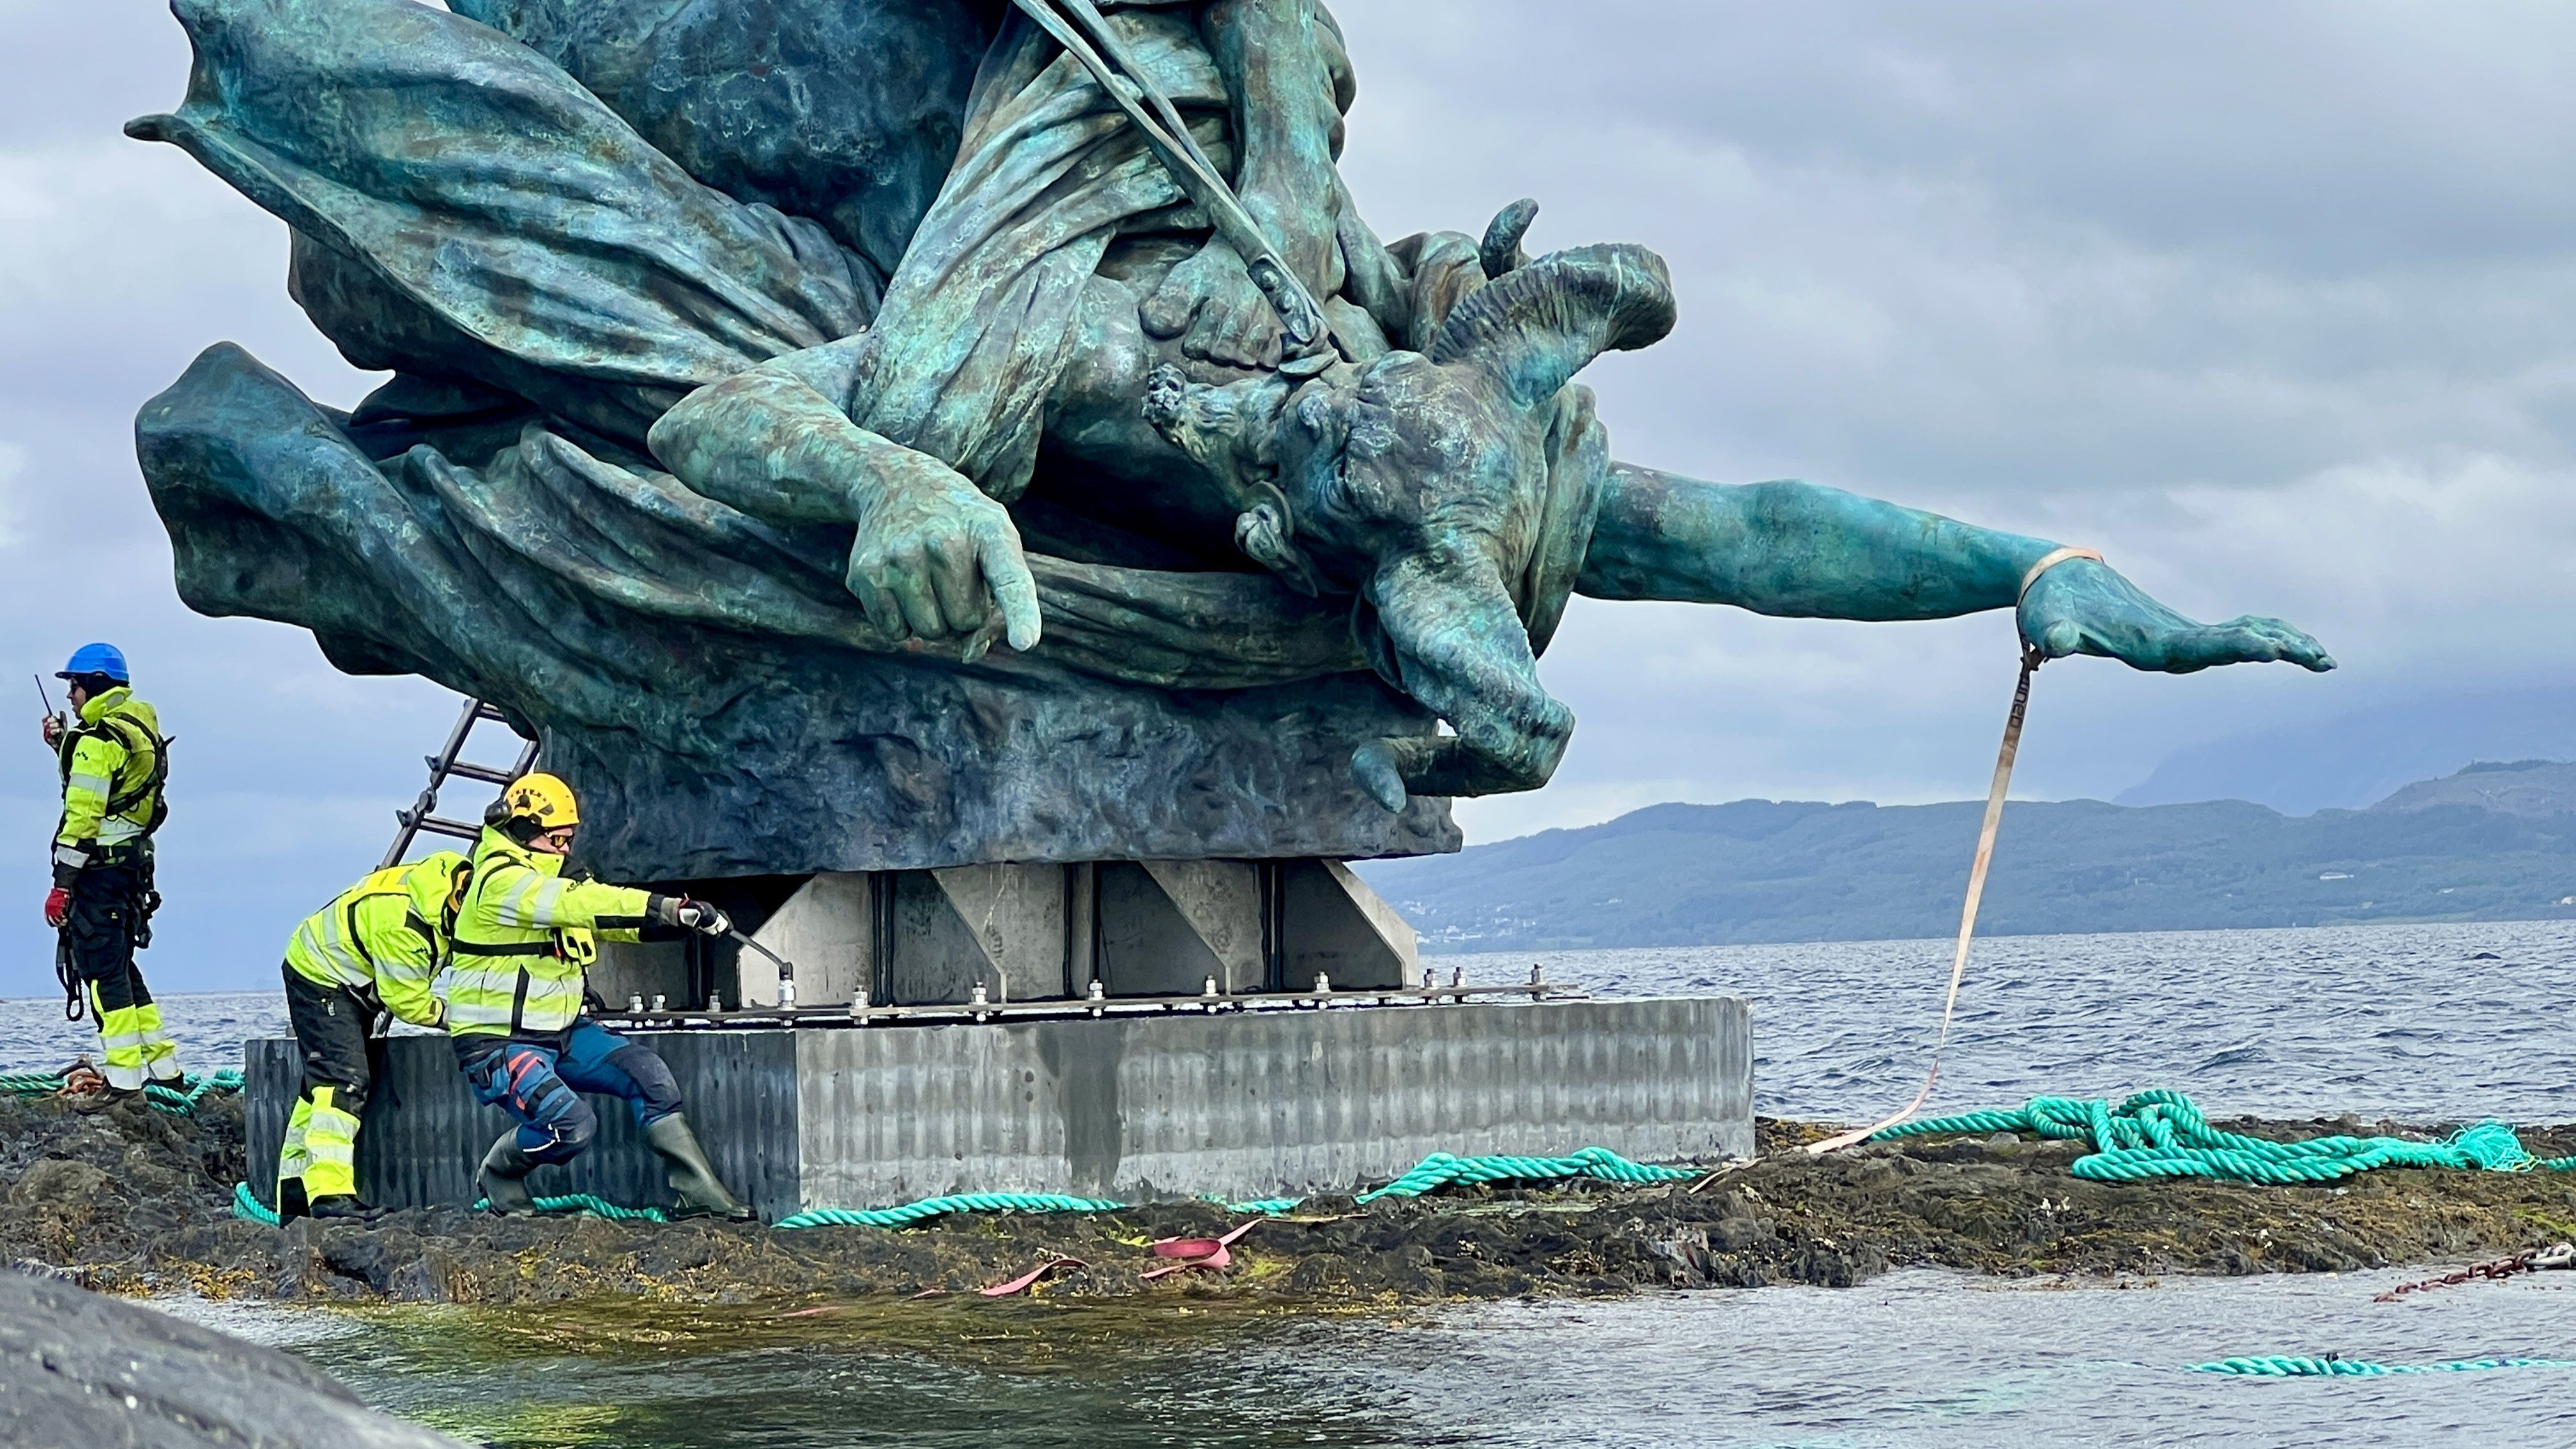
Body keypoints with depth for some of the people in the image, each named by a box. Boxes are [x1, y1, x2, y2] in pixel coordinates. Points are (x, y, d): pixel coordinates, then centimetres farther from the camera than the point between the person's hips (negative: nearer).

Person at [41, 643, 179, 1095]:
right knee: (120, 967, 18)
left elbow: (84, 815, -19)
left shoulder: (98, 739, -13)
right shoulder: (139, 730, 15)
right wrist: (64, 744, 22)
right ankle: (163, 1068, 20)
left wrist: (62, 884, -18)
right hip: (133, 865, 10)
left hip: (100, 866, -10)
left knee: (103, 971, -7)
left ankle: (124, 1083, -10)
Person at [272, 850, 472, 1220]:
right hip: (320, 977, -10)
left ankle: (294, 1198, 20)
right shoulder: (403, 922, -37)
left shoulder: (456, 875, -12)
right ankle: (329, 1194, -31)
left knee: (323, 1084, 14)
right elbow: (407, 1001, -27)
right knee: (345, 1081, -23)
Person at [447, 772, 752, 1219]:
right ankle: (498, 1172, 6)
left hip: (561, 1032, 9)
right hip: (500, 1044, -9)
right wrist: (666, 907, -39)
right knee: (571, 1125, -25)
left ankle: (698, 1193, -5)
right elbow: (579, 903, -33)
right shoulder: (501, 881, -19)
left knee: (647, 1072, -7)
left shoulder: (546, 875, 13)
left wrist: (680, 916, -11)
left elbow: (608, 921, 8)